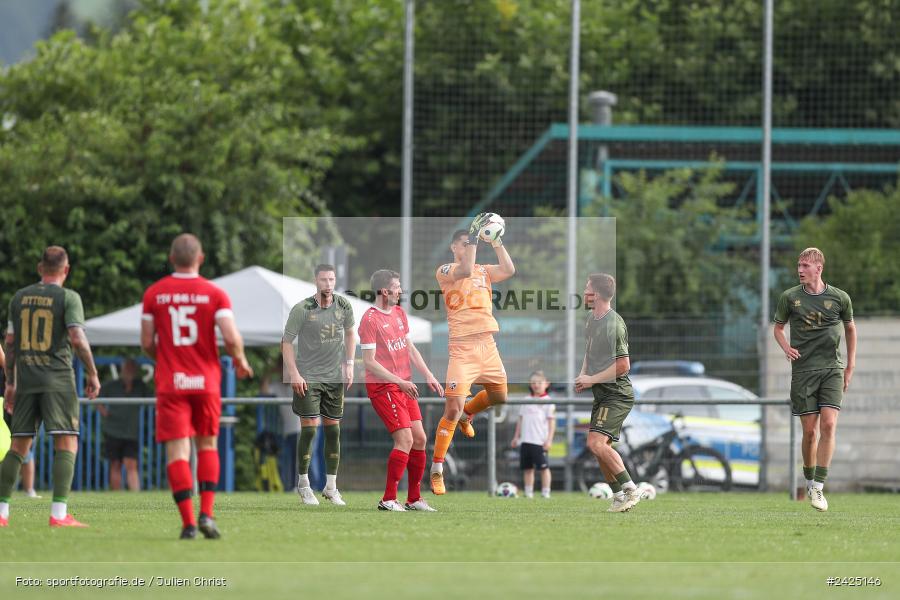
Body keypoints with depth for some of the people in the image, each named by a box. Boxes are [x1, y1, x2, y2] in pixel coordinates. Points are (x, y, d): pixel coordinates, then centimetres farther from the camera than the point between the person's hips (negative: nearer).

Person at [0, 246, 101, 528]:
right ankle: (59, 513, -16)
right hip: (58, 380, -5)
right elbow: (77, 338, -14)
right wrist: (92, 373, -3)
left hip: (26, 380, 5)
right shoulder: (68, 298, -4)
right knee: (67, 445, -5)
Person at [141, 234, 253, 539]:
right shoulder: (215, 294, -2)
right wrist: (240, 360, 9)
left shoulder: (153, 294, 1)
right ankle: (206, 514, 2)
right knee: (208, 446, 16)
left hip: (169, 384, 0)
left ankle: (188, 523, -13)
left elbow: (146, 342, 4)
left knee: (177, 453, -2)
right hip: (206, 382, 0)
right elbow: (231, 337, -12)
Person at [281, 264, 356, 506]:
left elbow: (350, 333, 16)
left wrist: (349, 364, 7)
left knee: (333, 429, 6)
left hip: (335, 377, 4)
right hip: (308, 377, -4)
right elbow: (286, 341, -7)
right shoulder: (302, 309, -12)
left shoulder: (344, 306, 0)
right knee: (309, 428, -8)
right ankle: (303, 483, 7)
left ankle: (331, 486, 14)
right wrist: (293, 374, -13)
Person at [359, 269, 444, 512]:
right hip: (382, 387, -9)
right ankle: (388, 499, -11)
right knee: (405, 440, -16)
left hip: (404, 387, 9)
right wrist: (400, 382, -21)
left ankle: (414, 499, 14)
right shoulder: (370, 320, -14)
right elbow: (369, 362, -17)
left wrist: (428, 376, 10)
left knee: (419, 439, 6)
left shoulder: (400, 313, 13)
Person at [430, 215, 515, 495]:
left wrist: (496, 241, -4)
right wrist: (474, 235, -23)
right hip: (462, 347, -6)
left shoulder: (483, 271, 14)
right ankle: (436, 471, -4)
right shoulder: (445, 270, -2)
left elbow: (508, 271, -2)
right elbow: (465, 271, -23)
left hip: (487, 344, 6)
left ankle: (466, 415, 50)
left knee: (499, 396, 20)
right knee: (452, 409, -11)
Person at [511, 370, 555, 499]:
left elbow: (551, 422, -4)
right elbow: (521, 420, 20)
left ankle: (545, 492, 0)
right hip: (525, 440, 5)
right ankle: (528, 492, 11)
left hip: (540, 441, -5)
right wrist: (516, 436, 16)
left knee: (544, 467, -4)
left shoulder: (547, 401, -1)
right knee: (527, 468, 6)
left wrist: (549, 439, -10)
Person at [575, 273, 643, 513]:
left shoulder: (613, 324, -19)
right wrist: (582, 376, 9)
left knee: (597, 443, -22)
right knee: (601, 448, 11)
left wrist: (591, 379, -15)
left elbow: (622, 366, -21)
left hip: (617, 395, -10)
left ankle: (630, 489, -15)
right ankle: (619, 497, 17)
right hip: (602, 395, 10)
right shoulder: (593, 318, 11)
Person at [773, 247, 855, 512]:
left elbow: (850, 328, 17)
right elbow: (778, 327, 15)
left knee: (828, 425, -15)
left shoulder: (840, 298, 2)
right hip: (803, 370, 1)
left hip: (832, 369, -1)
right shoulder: (789, 297, 2)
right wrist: (786, 348, -6)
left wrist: (850, 366, 16)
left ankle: (818, 487, -14)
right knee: (810, 430, 0)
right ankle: (809, 480, 22)